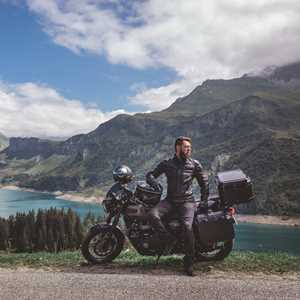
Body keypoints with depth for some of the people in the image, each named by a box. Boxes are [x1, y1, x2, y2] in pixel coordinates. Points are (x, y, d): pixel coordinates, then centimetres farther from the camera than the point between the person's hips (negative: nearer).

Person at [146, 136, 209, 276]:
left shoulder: (195, 164, 6)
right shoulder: (166, 164, 8)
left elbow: (204, 182, 15)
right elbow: (150, 174, 13)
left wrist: (204, 200, 10)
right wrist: (153, 181, -11)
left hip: (187, 201, -2)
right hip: (170, 200, 2)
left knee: (187, 227, -25)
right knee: (152, 215, -26)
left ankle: (188, 262, -11)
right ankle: (168, 240, -12)